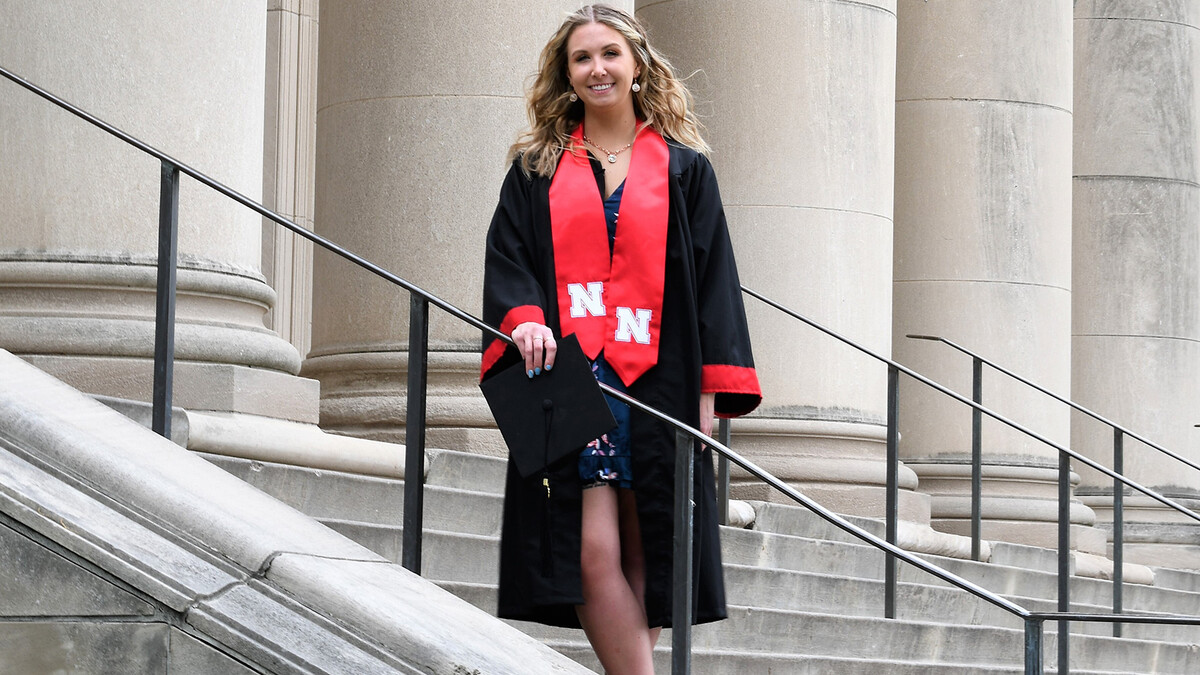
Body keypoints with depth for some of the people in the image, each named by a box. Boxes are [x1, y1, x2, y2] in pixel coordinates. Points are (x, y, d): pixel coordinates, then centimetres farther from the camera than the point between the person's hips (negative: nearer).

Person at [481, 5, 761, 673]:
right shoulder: (537, 169, 14)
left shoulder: (684, 168, 11)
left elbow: (713, 279, 7)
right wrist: (524, 318, -17)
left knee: (643, 554, 0)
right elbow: (506, 260, 6)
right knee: (593, 553, -13)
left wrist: (708, 391, -2)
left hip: (659, 380, 0)